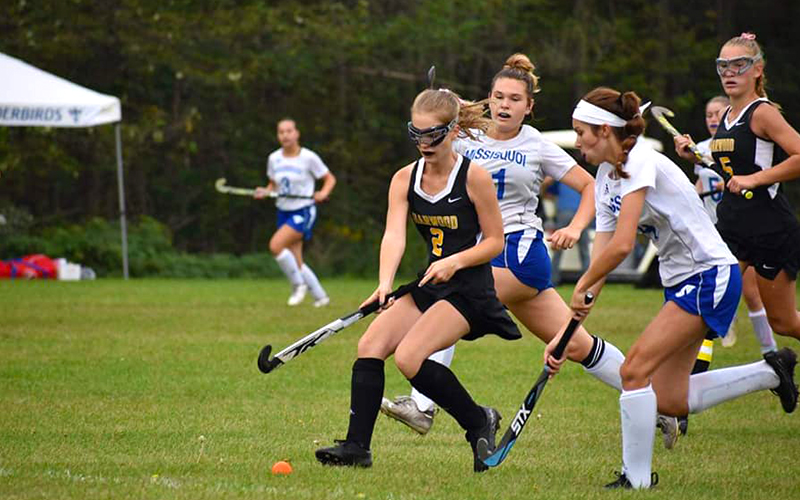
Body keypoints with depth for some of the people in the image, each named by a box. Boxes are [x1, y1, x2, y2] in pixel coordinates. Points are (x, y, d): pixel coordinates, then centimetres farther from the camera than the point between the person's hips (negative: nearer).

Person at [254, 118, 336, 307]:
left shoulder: (309, 157, -9)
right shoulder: (274, 159, 5)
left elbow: (330, 179, 0)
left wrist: (323, 193, -19)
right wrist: (265, 192, -5)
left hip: (304, 212, -6)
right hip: (284, 212, 6)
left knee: (276, 245, -24)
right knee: (296, 263, 4)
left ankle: (298, 284, -7)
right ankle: (320, 296, 20)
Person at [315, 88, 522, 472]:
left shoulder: (474, 176, -10)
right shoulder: (405, 179, 3)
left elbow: (495, 241, -5)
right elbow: (394, 234, -12)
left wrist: (455, 261, -22)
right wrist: (385, 283, -29)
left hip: (468, 290, -6)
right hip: (427, 287, 6)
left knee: (408, 357, -23)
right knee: (370, 344, -13)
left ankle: (479, 421, -3)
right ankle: (357, 446, -11)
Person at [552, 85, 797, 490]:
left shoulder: (640, 162, -18)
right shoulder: (606, 179, 9)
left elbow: (621, 246, -28)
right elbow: (600, 259, 7)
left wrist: (580, 290, -13)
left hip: (711, 277, -10)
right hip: (680, 283, 10)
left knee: (634, 371, -15)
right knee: (669, 400, 8)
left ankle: (636, 479, -5)